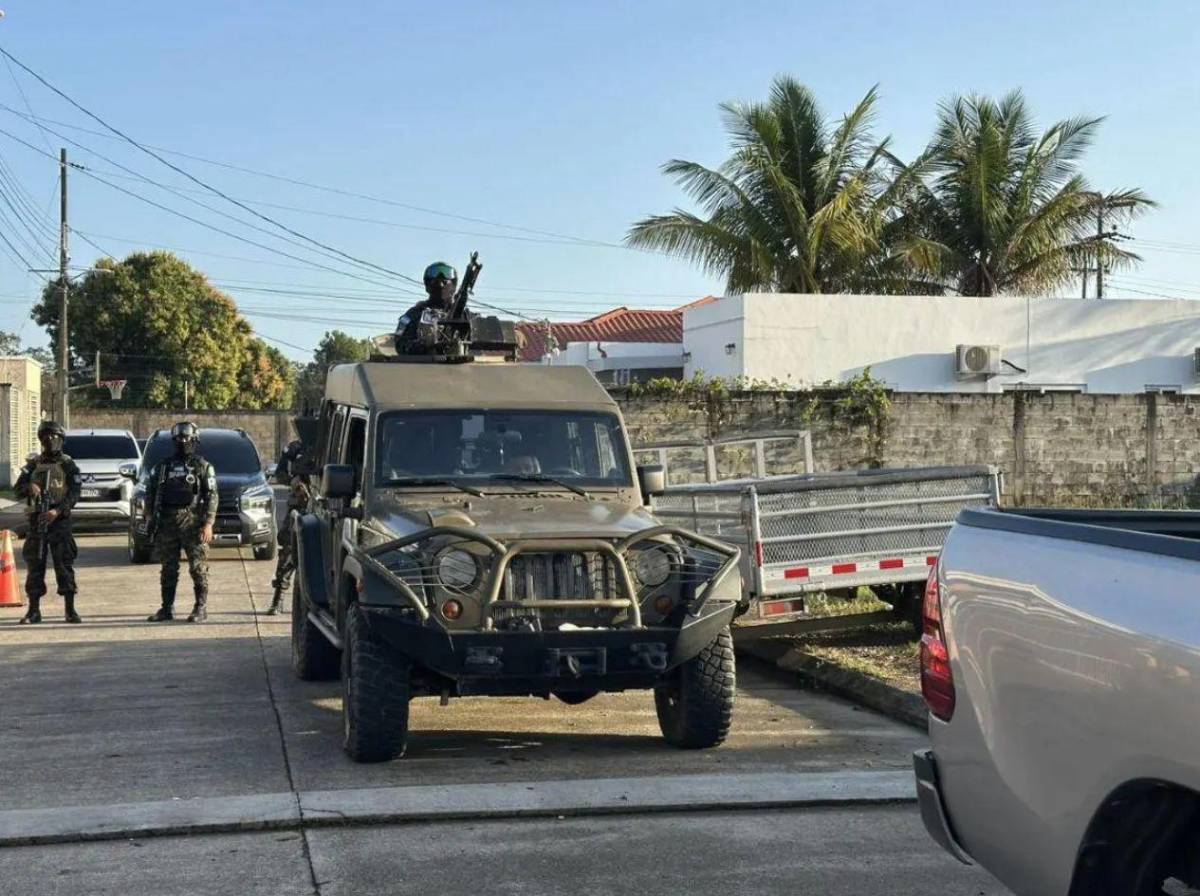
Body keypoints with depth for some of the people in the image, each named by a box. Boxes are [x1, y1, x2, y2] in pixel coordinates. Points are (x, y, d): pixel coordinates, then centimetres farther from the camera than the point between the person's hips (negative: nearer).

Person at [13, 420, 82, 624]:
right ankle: (34, 611, 10)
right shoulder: (33, 465, 13)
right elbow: (18, 489, 9)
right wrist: (29, 487, -14)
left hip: (60, 520, -4)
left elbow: (74, 493, -7)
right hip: (36, 520, 4)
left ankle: (70, 610, -3)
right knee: (34, 565, 4)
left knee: (65, 565, -5)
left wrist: (57, 511, -22)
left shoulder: (68, 465, 2)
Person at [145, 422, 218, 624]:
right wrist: (153, 518, 9)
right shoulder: (163, 466, 14)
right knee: (168, 569, 6)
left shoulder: (203, 467, 3)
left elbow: (211, 497, -3)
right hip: (167, 523, 3)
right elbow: (151, 493, 17)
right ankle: (167, 608, 12)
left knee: (198, 567, -4)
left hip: (193, 523, -3)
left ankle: (201, 608, 2)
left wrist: (208, 524, -12)